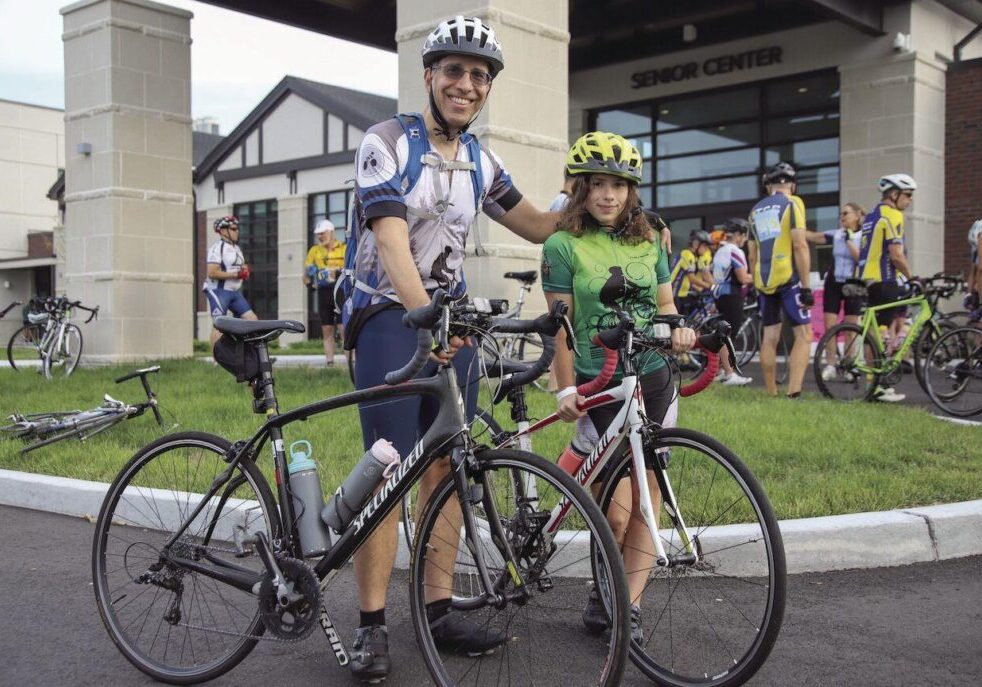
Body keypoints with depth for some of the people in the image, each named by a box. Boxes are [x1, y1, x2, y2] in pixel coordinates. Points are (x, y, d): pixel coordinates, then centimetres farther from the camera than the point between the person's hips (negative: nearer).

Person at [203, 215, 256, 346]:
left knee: (252, 320, 2)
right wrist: (235, 274, -19)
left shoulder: (236, 248, 18)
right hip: (219, 291, -9)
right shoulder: (217, 248, -10)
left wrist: (245, 271, 5)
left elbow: (241, 269, 29)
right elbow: (212, 273, -19)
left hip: (235, 292, 9)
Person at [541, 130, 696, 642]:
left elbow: (665, 303, 14)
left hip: (653, 380, 5)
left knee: (646, 499, 4)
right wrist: (566, 390, -11)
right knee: (616, 512, -8)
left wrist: (676, 329, -9)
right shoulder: (563, 246, -3)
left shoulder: (649, 241, 11)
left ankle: (629, 604, 15)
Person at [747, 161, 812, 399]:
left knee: (769, 338, 11)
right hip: (788, 277, -6)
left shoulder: (756, 210, 15)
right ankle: (794, 393, -16)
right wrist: (806, 285, -12)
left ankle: (771, 395, 14)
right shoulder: (792, 203, -3)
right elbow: (799, 245, -12)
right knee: (804, 335, -3)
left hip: (764, 279, 6)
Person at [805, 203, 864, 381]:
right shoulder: (835, 235, 3)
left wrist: (849, 240, -18)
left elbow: (861, 259, -15)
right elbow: (811, 236, -4)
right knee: (829, 326, -2)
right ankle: (830, 365, 6)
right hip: (833, 284, 2)